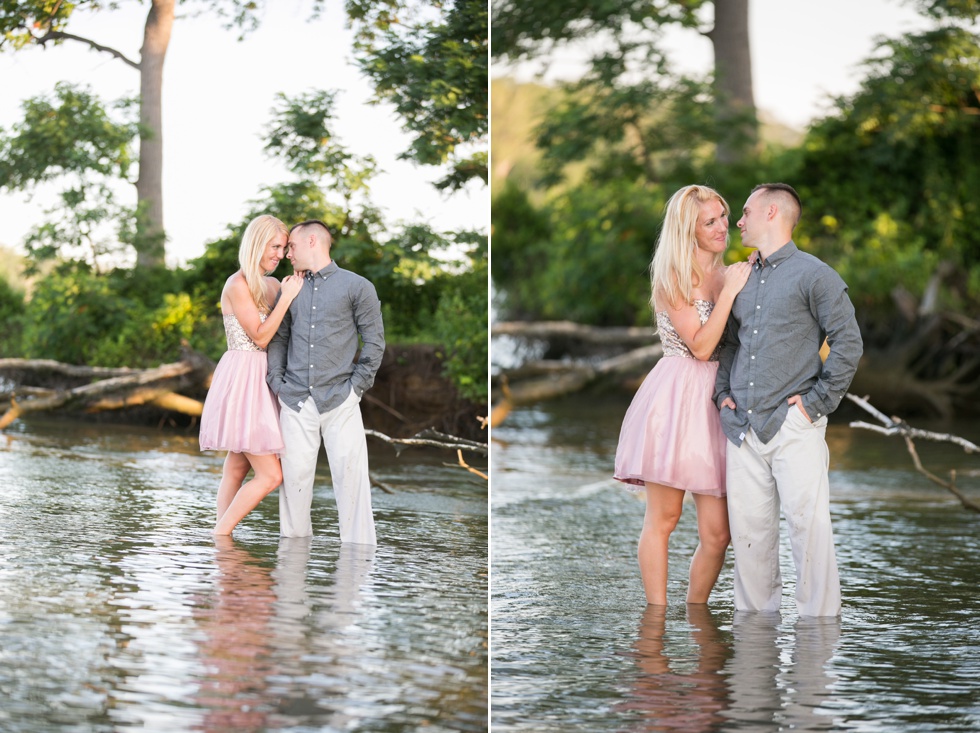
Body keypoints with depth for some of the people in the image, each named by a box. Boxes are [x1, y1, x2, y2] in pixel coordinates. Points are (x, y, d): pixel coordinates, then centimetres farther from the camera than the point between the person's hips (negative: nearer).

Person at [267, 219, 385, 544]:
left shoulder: (357, 286, 3)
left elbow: (374, 341, 2)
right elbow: (279, 339, 17)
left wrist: (357, 386, -4)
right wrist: (277, 383, 5)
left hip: (340, 399, -3)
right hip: (295, 400, 4)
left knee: (351, 476, -7)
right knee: (294, 476, 3)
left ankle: (359, 548, -2)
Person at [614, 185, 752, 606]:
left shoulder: (727, 275, 17)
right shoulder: (673, 277, -3)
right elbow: (700, 346, -10)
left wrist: (745, 286, 8)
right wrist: (730, 292, -10)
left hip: (715, 404, 6)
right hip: (676, 396, -5)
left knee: (717, 531, -2)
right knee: (663, 519, -2)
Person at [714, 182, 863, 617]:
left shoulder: (813, 275, -3)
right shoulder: (742, 280, 18)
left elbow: (848, 343, -6)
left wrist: (816, 402, -9)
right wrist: (724, 393, 12)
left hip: (794, 426, -6)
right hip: (742, 428, 6)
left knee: (808, 524, -10)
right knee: (748, 531, 6)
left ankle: (819, 619, -5)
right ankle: (754, 613, 14)